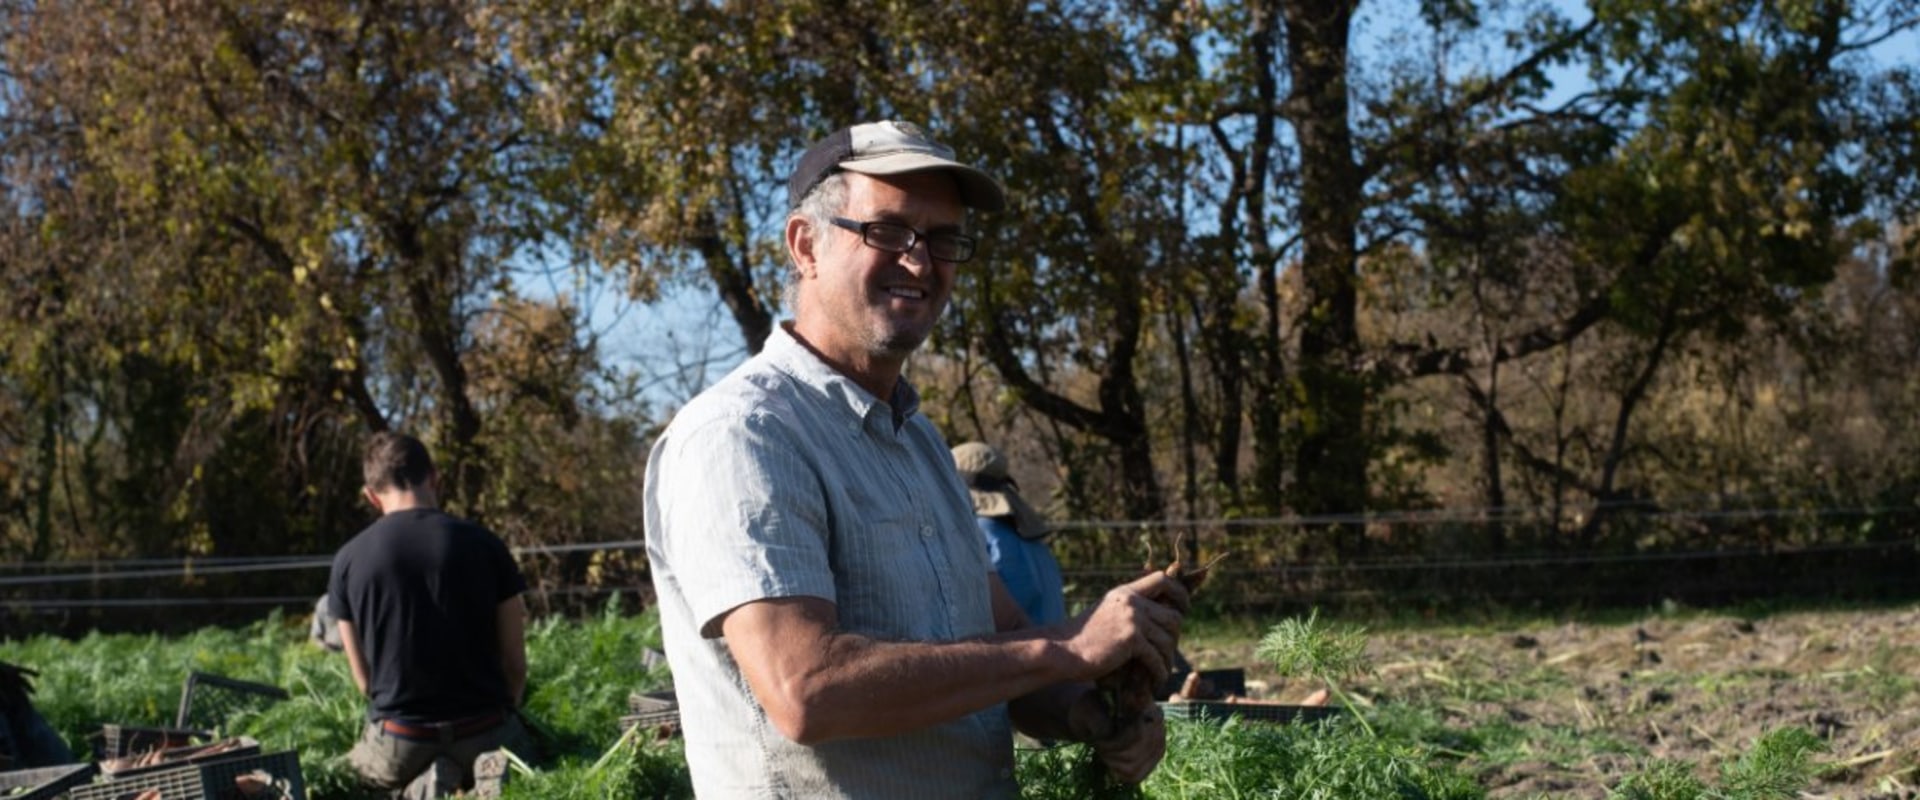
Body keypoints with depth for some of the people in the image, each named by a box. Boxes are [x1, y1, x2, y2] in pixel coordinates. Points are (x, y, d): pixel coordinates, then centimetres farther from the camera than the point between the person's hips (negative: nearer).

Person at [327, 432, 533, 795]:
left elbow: (364, 679, 6)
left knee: (356, 766, 30)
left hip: (399, 744, 0)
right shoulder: (483, 545, -4)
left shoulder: (349, 559, -1)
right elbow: (515, 662, 2)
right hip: (484, 734, 0)